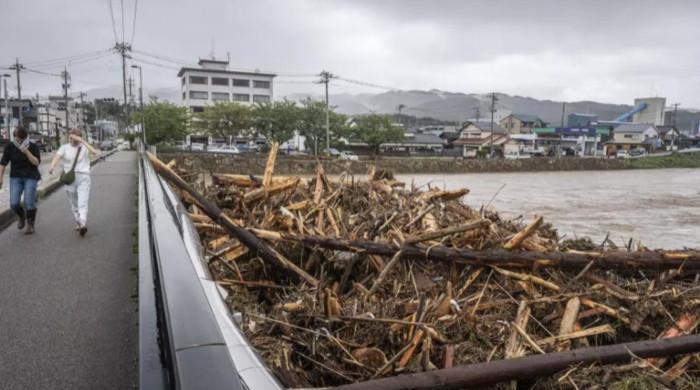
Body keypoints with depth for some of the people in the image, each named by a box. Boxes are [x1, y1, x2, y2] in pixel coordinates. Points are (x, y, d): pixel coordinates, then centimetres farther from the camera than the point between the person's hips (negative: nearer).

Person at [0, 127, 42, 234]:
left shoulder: (33, 147, -8)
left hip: (31, 177, -2)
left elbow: (36, 162, -16)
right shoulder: (10, 147, -4)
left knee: (29, 203, -7)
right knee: (14, 203, -8)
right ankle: (22, 216, 24)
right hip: (16, 177, 2)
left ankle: (30, 225, 14)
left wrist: (27, 152, -28)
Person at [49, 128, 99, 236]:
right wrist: (52, 166, -35)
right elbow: (57, 156, -14)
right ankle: (78, 223, 28)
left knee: (83, 203, -15)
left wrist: (82, 141, -19)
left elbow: (94, 152, -18)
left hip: (83, 178, -2)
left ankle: (83, 225, -26)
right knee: (74, 204, 12)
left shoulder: (84, 147, 4)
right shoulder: (64, 148, 6)